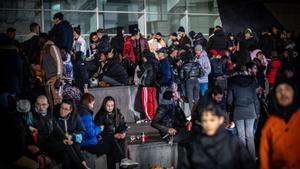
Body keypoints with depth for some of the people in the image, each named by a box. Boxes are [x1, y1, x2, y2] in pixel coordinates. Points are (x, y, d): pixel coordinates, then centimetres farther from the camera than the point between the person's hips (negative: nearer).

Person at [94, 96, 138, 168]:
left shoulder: (118, 114, 14)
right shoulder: (100, 116, 1)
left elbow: (124, 125, 13)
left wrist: (123, 133, -12)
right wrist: (113, 135, -17)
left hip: (117, 135, 3)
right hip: (105, 136, -3)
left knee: (123, 140, -31)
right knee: (113, 141, -36)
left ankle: (126, 158, -50)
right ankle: (123, 159, -52)